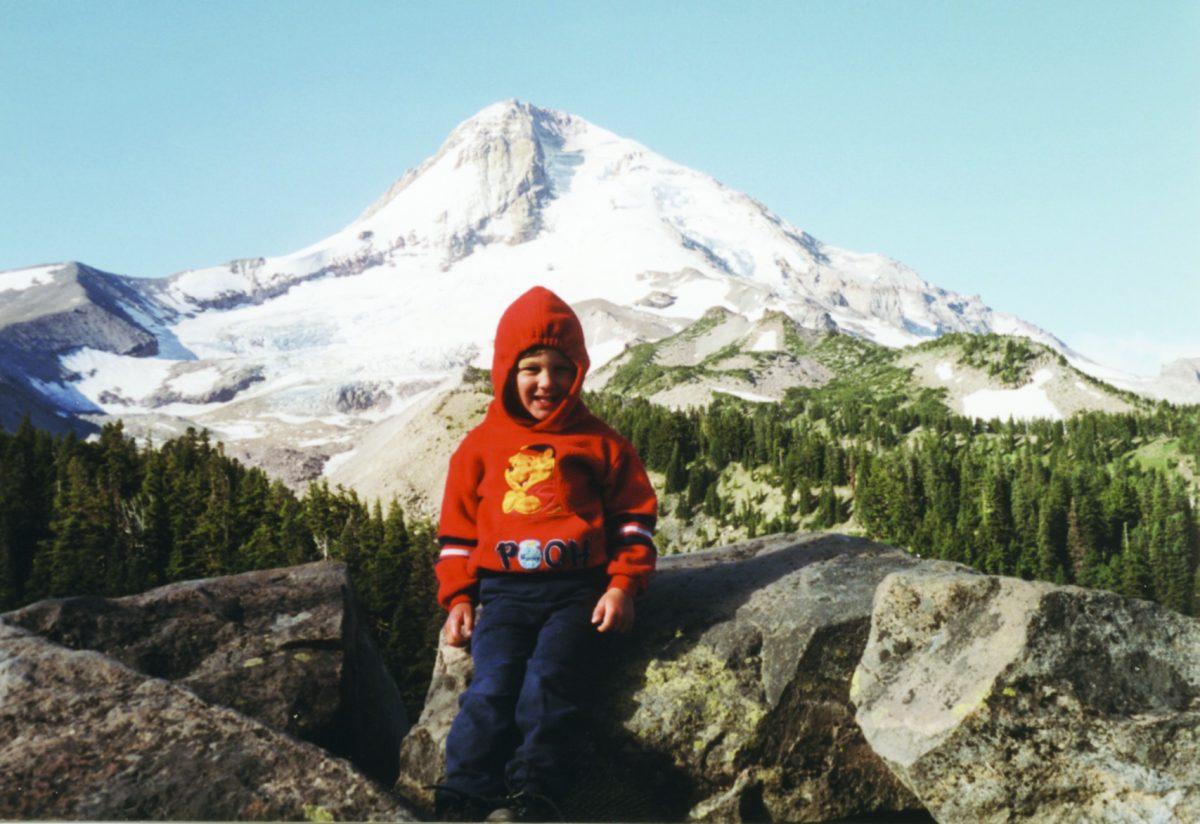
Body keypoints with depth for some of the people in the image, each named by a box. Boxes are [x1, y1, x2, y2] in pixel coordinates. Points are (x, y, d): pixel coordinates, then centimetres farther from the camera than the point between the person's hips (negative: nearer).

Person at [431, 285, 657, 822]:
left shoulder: (600, 444, 11)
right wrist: (457, 600, 7)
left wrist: (623, 586, -2)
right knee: (492, 685, -18)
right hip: (504, 590, 2)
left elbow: (633, 518, 11)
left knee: (549, 679, -23)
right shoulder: (481, 445, 14)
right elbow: (457, 530, 17)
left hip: (577, 588, -1)